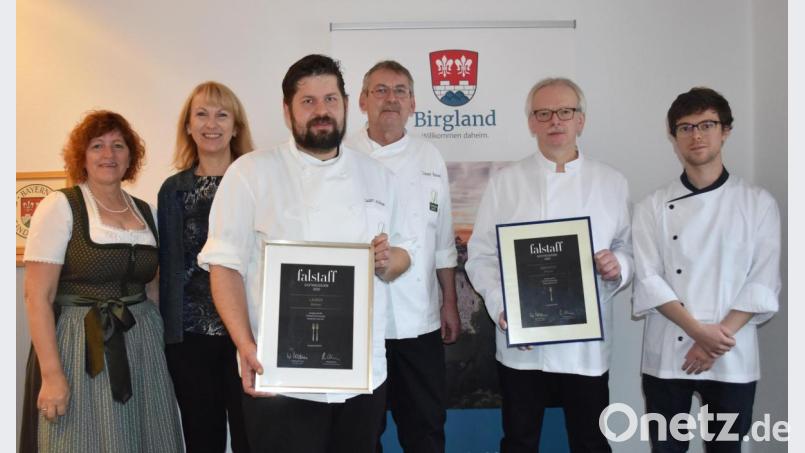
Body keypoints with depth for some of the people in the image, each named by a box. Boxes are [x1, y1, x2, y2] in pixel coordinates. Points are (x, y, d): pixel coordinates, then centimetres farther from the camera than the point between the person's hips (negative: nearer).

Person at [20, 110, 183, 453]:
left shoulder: (145, 211, 10)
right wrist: (51, 373, -16)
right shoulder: (61, 206, -5)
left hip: (144, 345, 5)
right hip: (82, 347, -5)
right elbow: (37, 295, -10)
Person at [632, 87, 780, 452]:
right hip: (667, 355, 0)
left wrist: (719, 337, -13)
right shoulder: (653, 207, 1)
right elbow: (648, 280, -5)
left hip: (732, 357, 0)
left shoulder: (758, 203, 2)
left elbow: (763, 283, -3)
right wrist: (699, 331, -16)